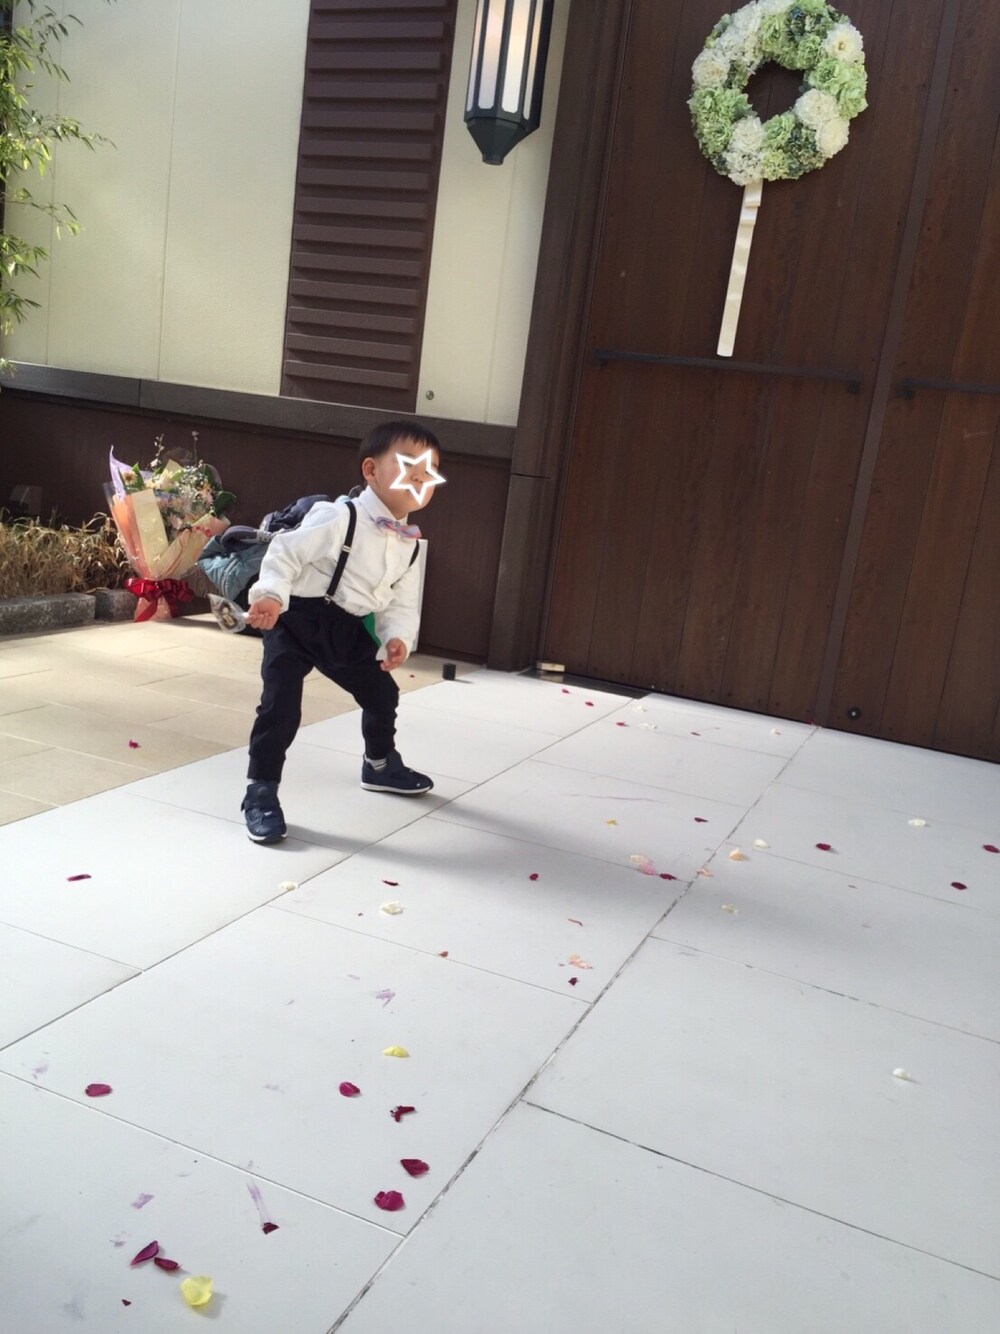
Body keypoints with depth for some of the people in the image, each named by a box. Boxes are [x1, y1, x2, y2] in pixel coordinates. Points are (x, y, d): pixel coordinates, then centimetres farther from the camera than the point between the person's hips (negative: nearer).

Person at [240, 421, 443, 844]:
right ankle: (260, 792, 0)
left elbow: (402, 603, 6)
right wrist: (271, 595, -35)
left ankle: (381, 765, 47)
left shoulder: (408, 545, 1)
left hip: (347, 630, 8)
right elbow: (286, 552, -20)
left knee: (381, 692, 20)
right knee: (280, 705, -16)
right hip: (296, 620, -7)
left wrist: (397, 637, -12)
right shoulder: (339, 518, -21)